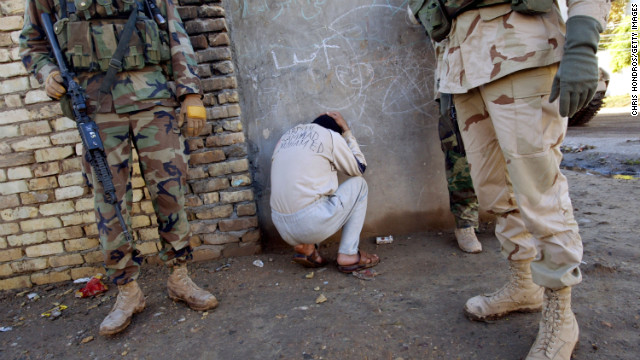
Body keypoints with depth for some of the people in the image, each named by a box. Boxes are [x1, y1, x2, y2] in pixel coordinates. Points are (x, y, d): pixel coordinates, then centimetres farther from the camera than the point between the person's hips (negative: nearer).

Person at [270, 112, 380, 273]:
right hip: (312, 224, -6)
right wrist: (346, 131, 22)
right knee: (359, 184, 16)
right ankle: (348, 255, 10)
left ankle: (305, 246, 11)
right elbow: (360, 168, 15)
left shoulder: (285, 137, 18)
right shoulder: (331, 136, 2)